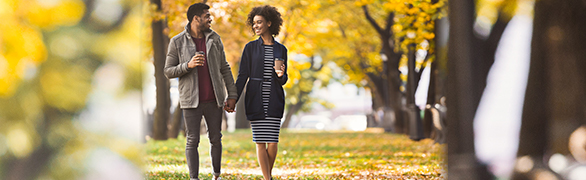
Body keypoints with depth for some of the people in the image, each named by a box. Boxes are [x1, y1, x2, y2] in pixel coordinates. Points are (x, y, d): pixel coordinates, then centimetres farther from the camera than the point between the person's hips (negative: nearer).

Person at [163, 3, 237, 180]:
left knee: (215, 139, 9)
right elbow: (168, 71, -3)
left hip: (214, 100, 3)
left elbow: (224, 69, 9)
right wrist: (188, 65, -21)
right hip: (191, 100, -3)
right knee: (192, 141, -4)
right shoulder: (177, 42, -4)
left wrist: (232, 95, 4)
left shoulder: (214, 39, 5)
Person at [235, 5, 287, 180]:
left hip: (274, 101, 1)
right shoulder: (251, 47, 4)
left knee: (273, 141, -5)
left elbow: (283, 80, 11)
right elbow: (242, 75, 2)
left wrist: (281, 75, -13)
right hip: (256, 100, -1)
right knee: (260, 141, -4)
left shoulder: (281, 49, 8)